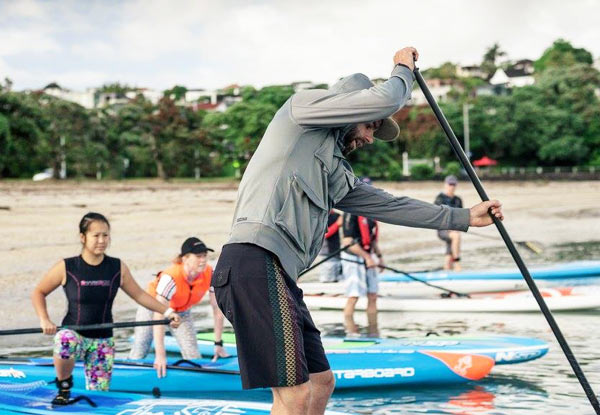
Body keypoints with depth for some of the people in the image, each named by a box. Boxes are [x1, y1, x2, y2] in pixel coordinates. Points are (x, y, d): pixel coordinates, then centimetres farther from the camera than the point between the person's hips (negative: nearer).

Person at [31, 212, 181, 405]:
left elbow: (139, 295, 8)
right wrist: (44, 320, -13)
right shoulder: (66, 268, -9)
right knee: (65, 342, -40)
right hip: (73, 333, -3)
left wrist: (167, 311, -1)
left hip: (103, 340, 3)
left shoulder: (118, 268, -2)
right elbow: (38, 293, 2)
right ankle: (64, 385, -9)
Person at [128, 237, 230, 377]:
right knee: (138, 354, 0)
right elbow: (158, 315, -47)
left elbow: (217, 309, -18)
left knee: (194, 358, -8)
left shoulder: (209, 274, -28)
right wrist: (160, 355, -53)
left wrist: (218, 344, -18)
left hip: (182, 312, 4)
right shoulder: (171, 277, -41)